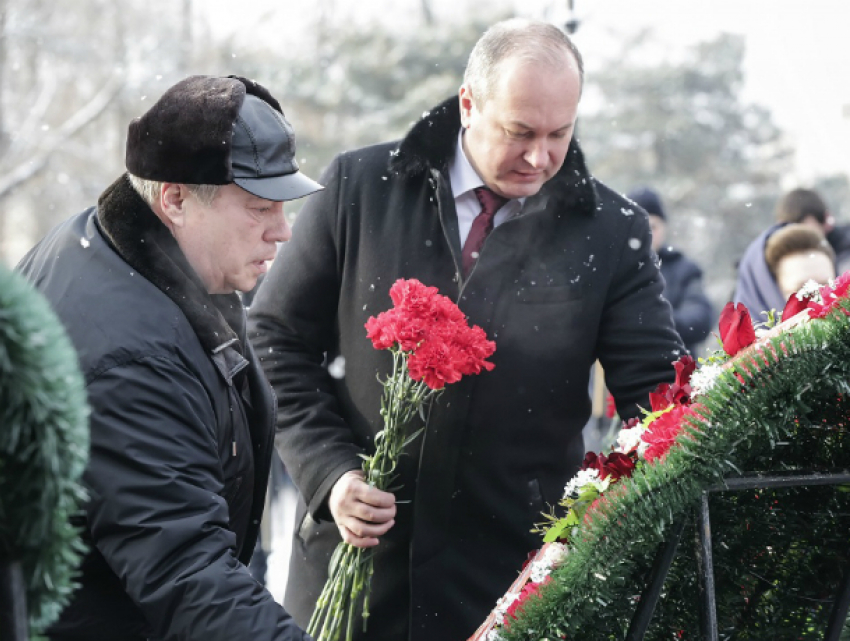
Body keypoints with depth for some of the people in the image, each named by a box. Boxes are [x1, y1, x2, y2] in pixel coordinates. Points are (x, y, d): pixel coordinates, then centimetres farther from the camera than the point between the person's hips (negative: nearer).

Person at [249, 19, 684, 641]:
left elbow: (659, 393, -1)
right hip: (355, 553, 0)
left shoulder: (611, 232, -1)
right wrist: (328, 470, -8)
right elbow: (276, 339, 4)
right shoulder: (359, 187, -2)